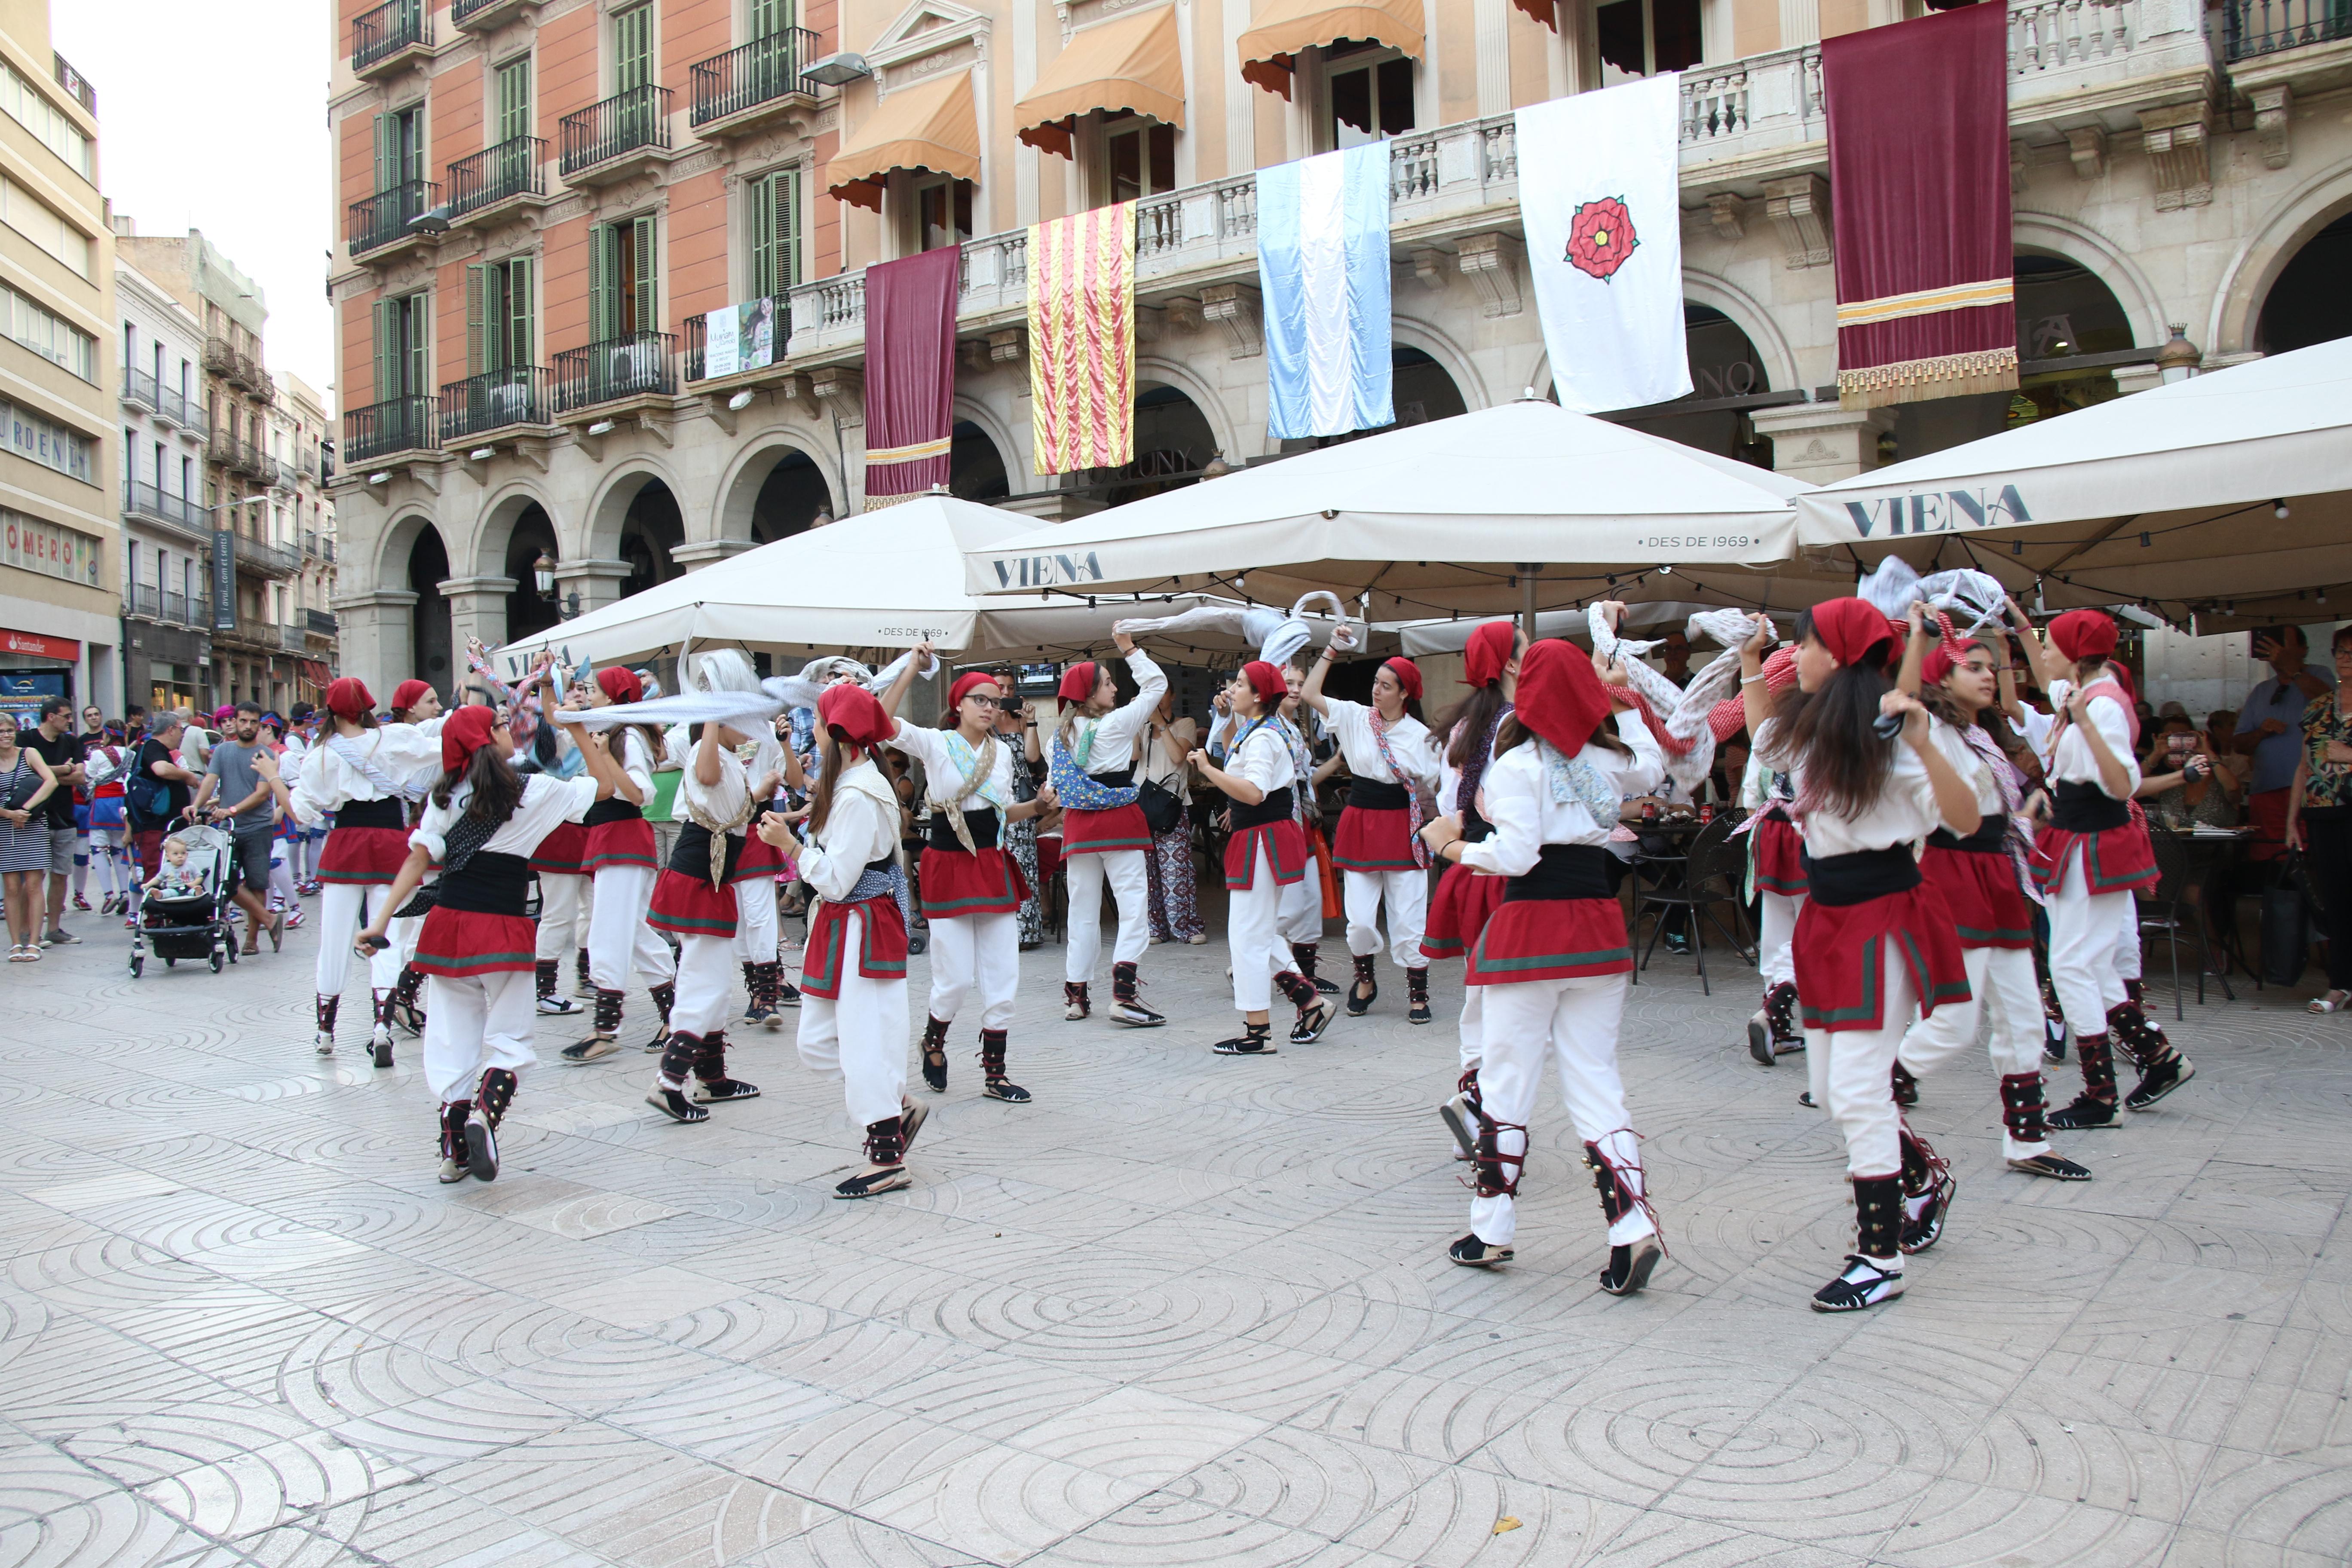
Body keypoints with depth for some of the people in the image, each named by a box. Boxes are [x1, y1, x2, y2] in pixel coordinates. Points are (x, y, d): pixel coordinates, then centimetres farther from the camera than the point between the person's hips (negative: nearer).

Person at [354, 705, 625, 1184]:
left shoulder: (445, 796, 5)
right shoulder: (535, 792, -4)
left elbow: (418, 860, 0)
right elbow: (606, 785, 4)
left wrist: (382, 920, 1)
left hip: (448, 924, 4)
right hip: (502, 929, -3)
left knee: (453, 1037, 9)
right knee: (508, 1038, 4)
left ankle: (455, 1150, 10)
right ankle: (485, 1111, -22)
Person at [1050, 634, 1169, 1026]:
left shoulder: (1064, 731, 9)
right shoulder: (1117, 723, -7)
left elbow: (1057, 780, 14)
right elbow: (1156, 683, 0)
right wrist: (1130, 649, 4)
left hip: (1078, 824, 6)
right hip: (1119, 820, -6)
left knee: (1083, 909, 12)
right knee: (1134, 905, -6)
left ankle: (1075, 995, 15)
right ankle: (1124, 995, -16)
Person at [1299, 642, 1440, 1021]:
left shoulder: (1420, 735, 1)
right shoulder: (1355, 717, 3)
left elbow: (1430, 787, 8)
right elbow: (1309, 694, -3)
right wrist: (1331, 650, -3)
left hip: (1402, 827, -1)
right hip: (1360, 824, 1)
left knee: (1408, 919, 0)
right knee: (1359, 921, -1)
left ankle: (1418, 994, 14)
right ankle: (1365, 980, 26)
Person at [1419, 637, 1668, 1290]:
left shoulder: (1519, 763, -7)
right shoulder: (1609, 761, 8)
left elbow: (1516, 854, -14)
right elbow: (1653, 767, 32)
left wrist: (1457, 849, 1)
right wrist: (1624, 703, 32)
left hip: (1532, 924, -5)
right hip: (1599, 924, 5)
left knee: (1507, 1079, 5)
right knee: (1594, 1077, 8)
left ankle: (1493, 1229, 13)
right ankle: (1633, 1226, -3)